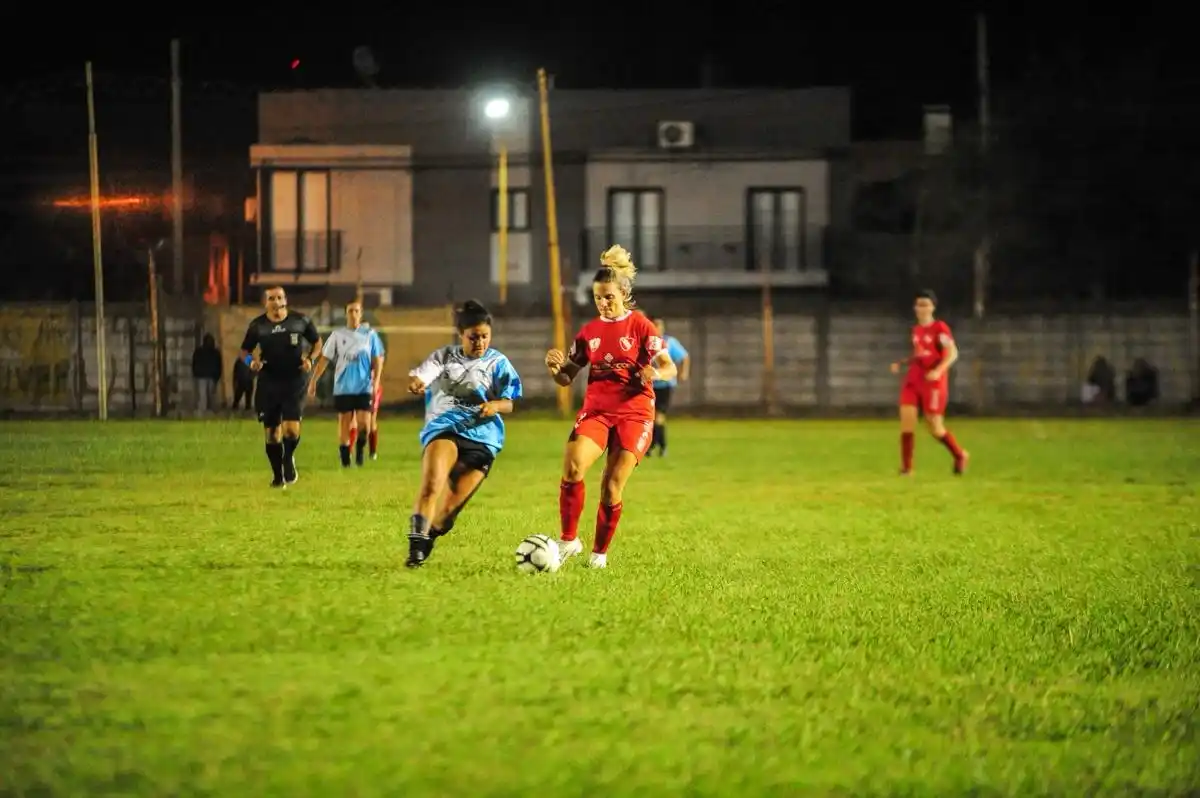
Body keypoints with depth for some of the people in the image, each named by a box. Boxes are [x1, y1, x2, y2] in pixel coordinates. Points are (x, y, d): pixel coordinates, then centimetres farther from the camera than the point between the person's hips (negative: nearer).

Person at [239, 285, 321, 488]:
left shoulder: (301, 321, -1)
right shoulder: (257, 325, 0)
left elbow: (317, 342, 12)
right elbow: (244, 351, 9)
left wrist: (310, 358, -7)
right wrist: (251, 361, -13)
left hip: (295, 382, -1)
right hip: (268, 384, 1)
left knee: (292, 429, -16)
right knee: (272, 432, 2)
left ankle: (288, 459, 16)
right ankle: (278, 475, 19)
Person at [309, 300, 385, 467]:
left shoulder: (369, 335, 4)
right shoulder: (337, 335, 3)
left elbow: (377, 360, 7)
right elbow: (325, 359, 6)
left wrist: (375, 382, -3)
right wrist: (314, 381, 2)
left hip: (364, 387, 0)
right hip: (343, 388, 0)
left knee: (363, 423, -10)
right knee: (344, 423, 1)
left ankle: (360, 452, 14)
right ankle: (345, 459, 10)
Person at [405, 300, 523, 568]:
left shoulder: (497, 362, 10)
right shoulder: (444, 357, 11)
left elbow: (509, 404, 8)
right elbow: (420, 376, -5)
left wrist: (495, 406, -17)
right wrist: (415, 382, -31)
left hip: (481, 438, 1)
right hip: (443, 428, -1)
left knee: (450, 507, -5)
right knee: (431, 485, -28)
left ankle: (428, 538, 19)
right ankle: (416, 544, -28)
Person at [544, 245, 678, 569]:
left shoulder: (640, 326, -1)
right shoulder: (589, 331, 10)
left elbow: (670, 367, -6)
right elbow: (566, 377, 13)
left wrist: (655, 373, -29)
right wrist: (554, 366, -10)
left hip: (634, 413, -3)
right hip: (596, 410, 3)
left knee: (612, 488, -7)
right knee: (572, 468, -22)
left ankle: (600, 552, 12)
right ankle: (569, 540, -9)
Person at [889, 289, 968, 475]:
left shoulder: (940, 328, -9)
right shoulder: (916, 329, 12)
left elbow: (952, 353, -17)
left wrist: (938, 371, -30)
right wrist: (901, 363, 9)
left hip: (933, 381, -6)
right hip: (913, 379, 6)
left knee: (935, 427, -1)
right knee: (906, 417, -10)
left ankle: (960, 456, 24)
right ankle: (906, 467, -7)